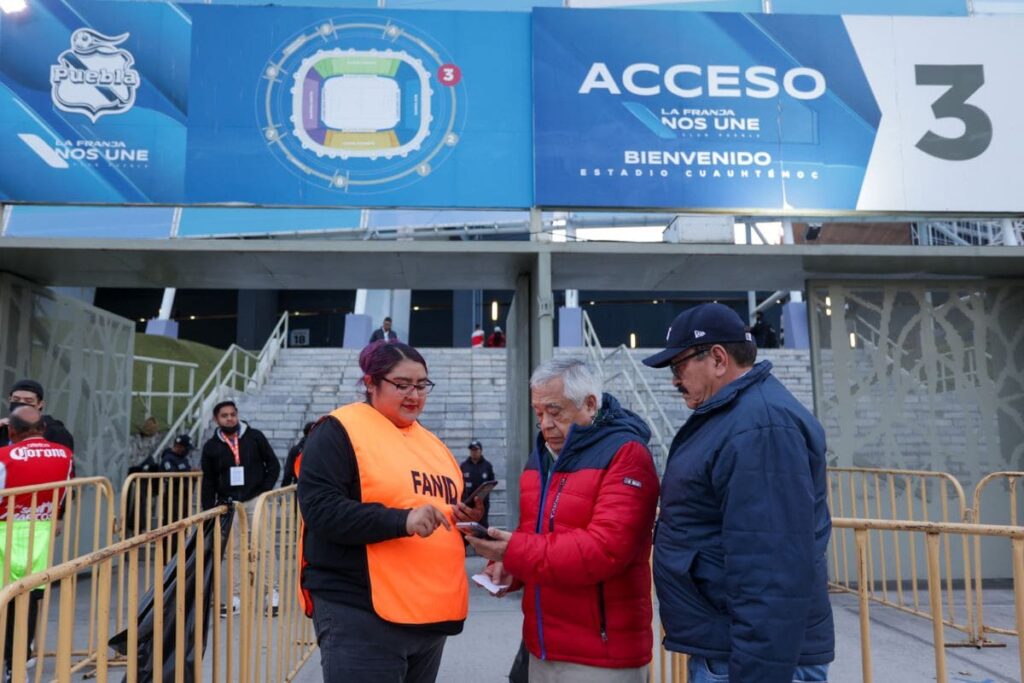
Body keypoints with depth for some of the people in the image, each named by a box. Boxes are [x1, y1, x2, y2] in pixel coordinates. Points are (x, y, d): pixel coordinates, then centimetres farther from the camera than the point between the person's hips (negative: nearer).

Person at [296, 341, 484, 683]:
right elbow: (320, 509, -18)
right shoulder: (339, 431, -7)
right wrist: (401, 520, -27)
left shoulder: (431, 442, 16)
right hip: (361, 615, -7)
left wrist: (465, 517, 3)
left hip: (430, 612, 8)